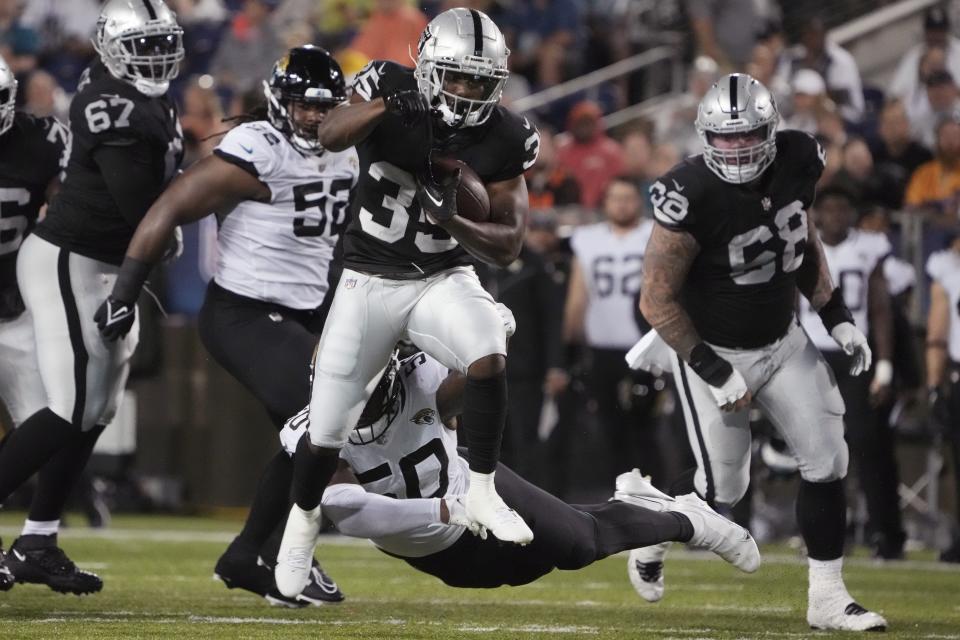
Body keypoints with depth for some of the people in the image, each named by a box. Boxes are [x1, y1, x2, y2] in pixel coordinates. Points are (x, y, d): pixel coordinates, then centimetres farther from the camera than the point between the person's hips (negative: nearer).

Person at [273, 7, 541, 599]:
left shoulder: (503, 139, -11)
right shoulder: (390, 88, -14)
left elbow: (509, 246, -10)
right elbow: (331, 137, -33)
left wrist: (454, 222, -28)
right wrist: (386, 104, -49)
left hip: (444, 278, 1)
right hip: (369, 281, -1)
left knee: (490, 359, -30)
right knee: (327, 430, 2)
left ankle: (483, 493, -12)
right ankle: (303, 518, 33)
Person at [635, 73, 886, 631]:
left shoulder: (799, 161, -11)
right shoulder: (692, 197, -28)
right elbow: (657, 301, -21)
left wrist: (838, 317, 7)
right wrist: (715, 373, -20)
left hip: (784, 340, 5)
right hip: (714, 349, -5)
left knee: (827, 460, -3)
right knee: (723, 488, 0)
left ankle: (828, 596, 6)